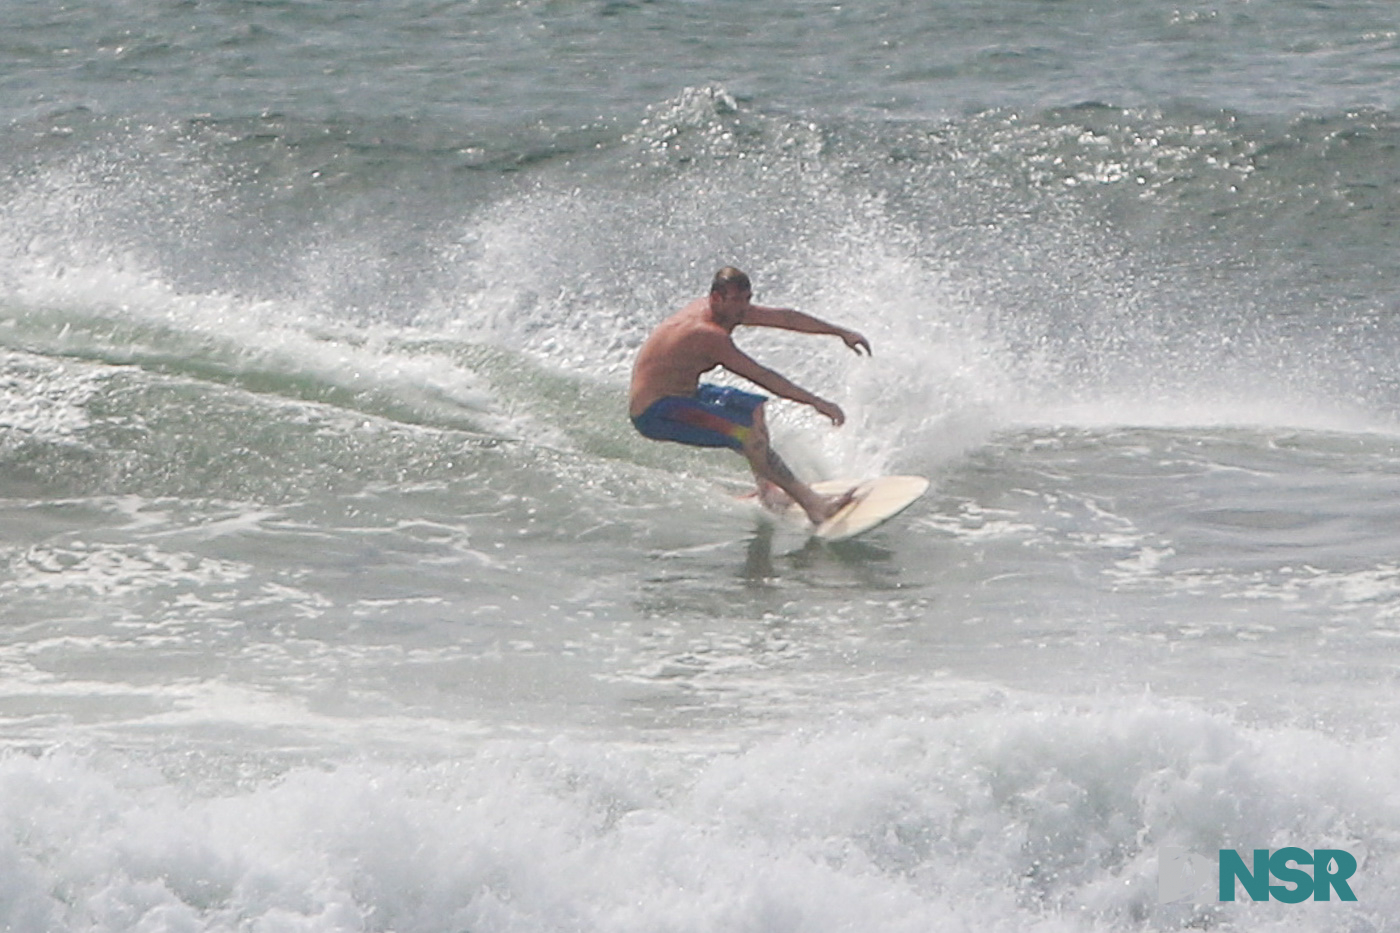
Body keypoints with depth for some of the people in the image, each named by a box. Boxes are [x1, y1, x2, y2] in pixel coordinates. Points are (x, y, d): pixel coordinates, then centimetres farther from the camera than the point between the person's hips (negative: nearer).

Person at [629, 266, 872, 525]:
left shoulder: (729, 308, 0)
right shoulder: (709, 335, -28)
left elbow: (783, 317, 8)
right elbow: (761, 377, -29)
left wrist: (841, 332, 14)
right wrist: (815, 402, -28)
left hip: (678, 394, 11)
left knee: (753, 407, 23)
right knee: (748, 433, -22)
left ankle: (766, 486, 17)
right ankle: (811, 503, -24)